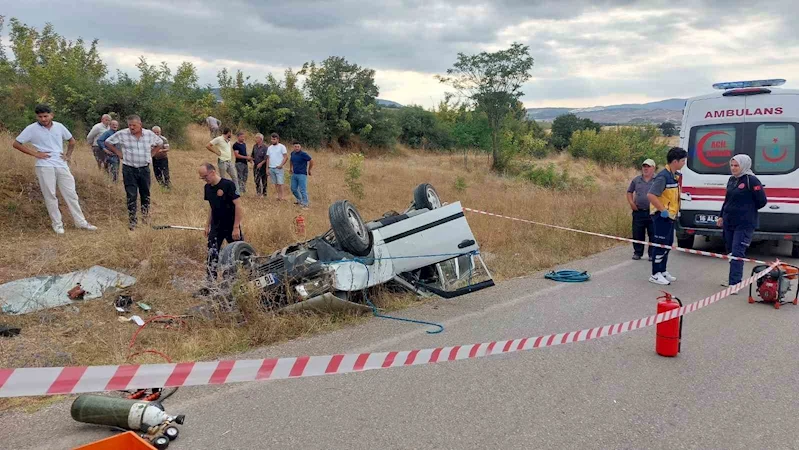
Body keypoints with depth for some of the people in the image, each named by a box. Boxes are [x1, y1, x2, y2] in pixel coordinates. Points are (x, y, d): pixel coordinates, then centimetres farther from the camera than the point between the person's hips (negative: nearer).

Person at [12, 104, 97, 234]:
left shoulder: (59, 126, 6)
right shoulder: (32, 129, -3)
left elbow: (71, 140, 21)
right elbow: (16, 144, -1)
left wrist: (68, 155, 10)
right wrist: (35, 153, -7)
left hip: (62, 165, 3)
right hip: (45, 167, -3)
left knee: (71, 194, 5)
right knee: (50, 196, 2)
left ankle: (81, 222, 12)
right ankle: (57, 224, 12)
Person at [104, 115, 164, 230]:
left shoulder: (149, 134, 0)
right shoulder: (122, 134, -6)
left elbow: (160, 143, 18)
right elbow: (108, 142, 5)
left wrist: (151, 154, 8)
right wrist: (119, 153, -1)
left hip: (144, 169, 2)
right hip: (129, 169, -2)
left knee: (145, 193, 12)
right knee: (131, 195, -3)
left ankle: (145, 214, 30)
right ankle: (132, 220, 3)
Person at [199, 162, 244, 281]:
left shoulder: (228, 185, -17)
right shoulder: (208, 187, 5)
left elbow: (239, 206, -18)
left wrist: (236, 227, -19)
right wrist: (208, 225, 14)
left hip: (231, 228, -6)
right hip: (216, 227, 6)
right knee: (212, 255, 1)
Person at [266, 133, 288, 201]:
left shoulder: (282, 147, -2)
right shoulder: (269, 148, 15)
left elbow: (286, 157, -6)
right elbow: (268, 158, 16)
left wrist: (281, 165, -16)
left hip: (278, 168, -5)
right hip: (271, 168, 5)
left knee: (280, 183, -9)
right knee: (275, 183, 5)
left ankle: (281, 196, -7)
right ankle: (278, 196, 8)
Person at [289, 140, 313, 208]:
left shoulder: (303, 154, -15)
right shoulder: (293, 153, 7)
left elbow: (311, 161, -14)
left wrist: (309, 170, -5)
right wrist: (291, 169, 24)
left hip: (302, 175, -7)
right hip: (294, 174, 7)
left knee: (303, 190, -7)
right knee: (293, 189, 13)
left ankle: (305, 204, 0)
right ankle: (299, 200, 33)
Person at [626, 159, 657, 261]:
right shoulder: (636, 180, 10)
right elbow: (629, 192, 19)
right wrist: (631, 203, 5)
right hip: (638, 212, 3)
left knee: (653, 235, 2)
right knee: (637, 234, 7)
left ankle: (652, 254, 10)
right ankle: (637, 253, 18)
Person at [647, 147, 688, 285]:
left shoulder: (674, 175, 10)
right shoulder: (663, 176, -20)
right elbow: (651, 195, -28)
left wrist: (674, 211, 15)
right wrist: (663, 210, -24)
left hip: (670, 216, 10)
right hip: (662, 216, -10)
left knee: (668, 244, 17)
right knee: (661, 245, -5)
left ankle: (663, 271, 28)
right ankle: (655, 275, 3)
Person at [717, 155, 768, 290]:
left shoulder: (752, 181, -11)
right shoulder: (731, 180, 11)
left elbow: (762, 201, -9)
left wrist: (748, 210, 3)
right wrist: (722, 216, 19)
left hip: (744, 224, -8)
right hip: (729, 222, 8)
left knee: (737, 253, -11)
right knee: (731, 252, 14)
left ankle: (735, 284, -12)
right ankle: (733, 279, 27)